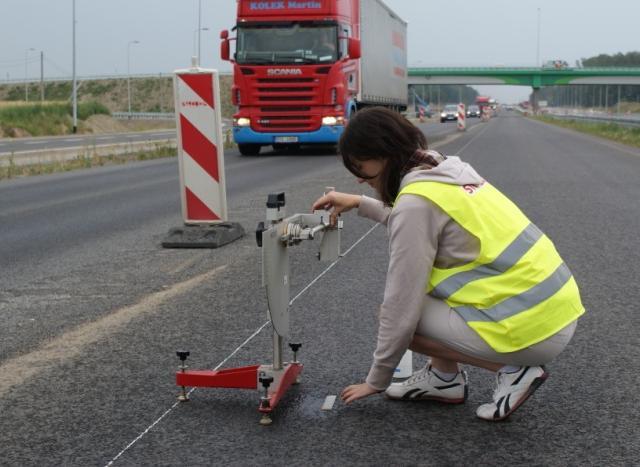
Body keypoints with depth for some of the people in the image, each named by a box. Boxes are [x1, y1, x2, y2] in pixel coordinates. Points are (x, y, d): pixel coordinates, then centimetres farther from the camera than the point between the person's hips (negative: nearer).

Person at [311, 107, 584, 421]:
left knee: (396, 316, 1)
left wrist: (376, 381, 0)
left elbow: (401, 307, -13)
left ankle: (512, 369, 1)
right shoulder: (446, 172, 10)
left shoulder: (415, 201, -15)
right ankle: (444, 378, 20)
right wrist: (359, 204, 28)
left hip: (535, 329, -9)